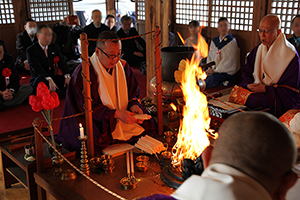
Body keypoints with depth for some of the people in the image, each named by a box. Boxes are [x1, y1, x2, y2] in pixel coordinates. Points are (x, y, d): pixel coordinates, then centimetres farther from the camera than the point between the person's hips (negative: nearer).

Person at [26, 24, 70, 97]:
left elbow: (62, 62, 0)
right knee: (40, 80, -39)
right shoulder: (31, 50, -7)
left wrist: (67, 76, -21)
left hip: (54, 79, 5)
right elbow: (37, 67, -22)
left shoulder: (55, 47, 12)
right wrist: (49, 79, -40)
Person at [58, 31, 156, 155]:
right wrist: (116, 113, -27)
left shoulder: (123, 66, 1)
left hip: (123, 116, 6)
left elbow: (133, 93, 11)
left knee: (148, 126, -11)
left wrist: (133, 105, -13)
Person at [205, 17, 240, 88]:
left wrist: (215, 71, -10)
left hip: (226, 72, -4)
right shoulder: (214, 41, 16)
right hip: (212, 71, 5)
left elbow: (228, 61, -8)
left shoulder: (232, 42, -2)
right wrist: (210, 68, -1)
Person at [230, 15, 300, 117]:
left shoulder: (290, 55, -8)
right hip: (257, 90, 6)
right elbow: (246, 73, 15)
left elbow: (290, 89, -10)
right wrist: (248, 84, -8)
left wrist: (265, 89, -18)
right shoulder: (257, 50, 11)